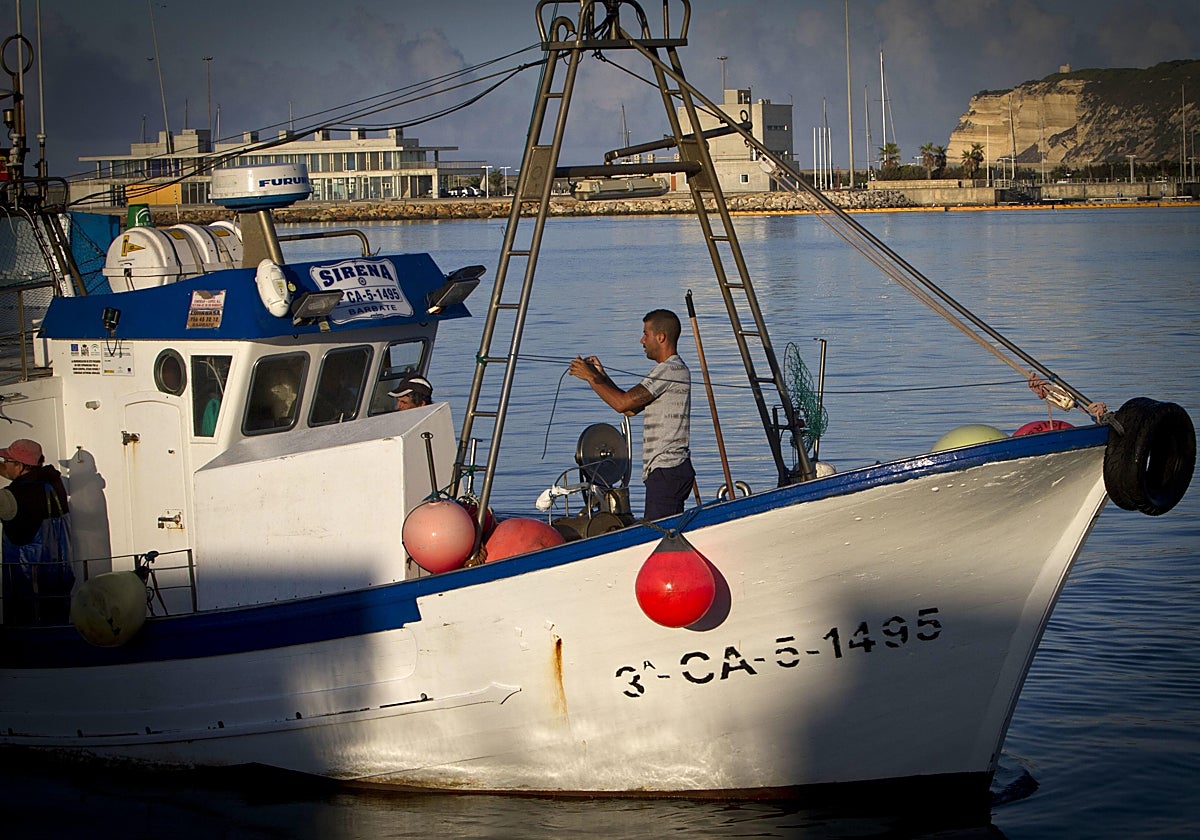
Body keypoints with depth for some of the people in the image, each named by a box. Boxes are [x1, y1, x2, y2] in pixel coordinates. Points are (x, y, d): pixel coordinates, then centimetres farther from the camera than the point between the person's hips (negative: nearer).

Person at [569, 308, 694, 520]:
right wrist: (601, 376, 18)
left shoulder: (669, 370, -12)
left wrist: (591, 377, -5)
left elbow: (623, 403, -17)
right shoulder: (675, 369, 22)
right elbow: (632, 407, 22)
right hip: (672, 470, 11)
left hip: (666, 471, -11)